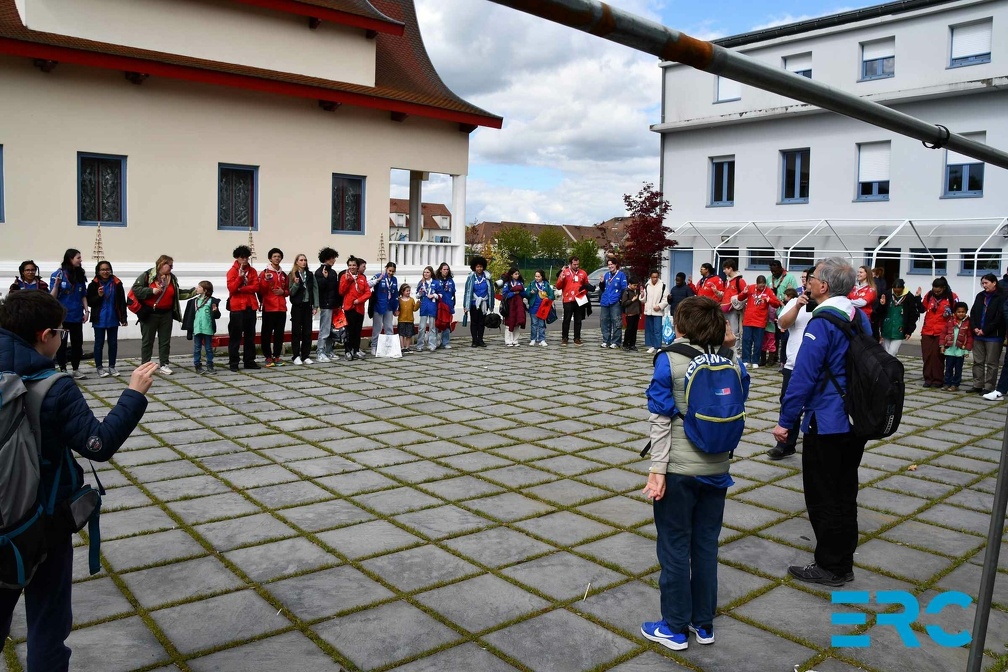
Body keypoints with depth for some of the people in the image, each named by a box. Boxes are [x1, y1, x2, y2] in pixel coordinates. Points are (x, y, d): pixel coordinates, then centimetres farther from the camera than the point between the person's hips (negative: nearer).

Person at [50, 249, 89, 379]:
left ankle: (76, 368, 18)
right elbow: (52, 297, -6)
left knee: (77, 342, 8)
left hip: (77, 316, 4)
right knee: (61, 343, 6)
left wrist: (86, 311, 6)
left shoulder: (80, 275, 5)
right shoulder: (58, 274, -7)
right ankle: (63, 369, 14)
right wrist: (56, 285, -22)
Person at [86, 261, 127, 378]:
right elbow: (90, 302, -2)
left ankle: (112, 367, 18)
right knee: (99, 343, 5)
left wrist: (123, 318, -3)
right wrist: (99, 296, -19)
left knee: (113, 343, 8)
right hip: (99, 319, -2)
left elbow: (122, 302, 0)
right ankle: (99, 367, 12)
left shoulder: (117, 283, -2)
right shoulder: (93, 285, -4)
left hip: (113, 319, 2)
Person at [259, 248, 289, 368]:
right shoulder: (265, 273, 0)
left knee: (279, 333, 6)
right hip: (269, 308, -4)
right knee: (267, 333, -2)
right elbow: (261, 290, -7)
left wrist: (283, 292, 0)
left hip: (281, 308, 4)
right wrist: (266, 280, -21)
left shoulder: (283, 275, 15)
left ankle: (277, 356, 13)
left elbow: (288, 290, 21)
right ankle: (268, 357, 5)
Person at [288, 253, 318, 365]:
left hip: (307, 305, 3)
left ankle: (305, 356, 11)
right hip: (297, 306, -3)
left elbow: (315, 290, 6)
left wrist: (315, 306, 0)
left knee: (307, 331, 4)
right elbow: (291, 292, -4)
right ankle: (296, 356, 5)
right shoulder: (292, 275, -1)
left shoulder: (310, 275, 7)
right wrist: (296, 284, -23)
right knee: (296, 331, 1)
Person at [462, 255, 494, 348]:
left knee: (482, 322, 8)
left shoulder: (487, 277, 0)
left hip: (484, 303, 2)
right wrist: (466, 305, -9)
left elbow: (490, 291, 5)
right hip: (474, 303, -2)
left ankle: (480, 340, 17)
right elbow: (467, 291, -5)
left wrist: (491, 305, 5)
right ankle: (474, 341, 10)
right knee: (474, 322, 4)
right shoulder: (471, 277, -4)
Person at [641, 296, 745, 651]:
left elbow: (661, 419, -14)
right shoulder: (732, 363, 0)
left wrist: (657, 469, -11)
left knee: (675, 546, 8)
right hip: (717, 468, 5)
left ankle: (675, 628, 20)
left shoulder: (670, 360, -12)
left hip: (678, 469, -4)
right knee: (706, 544, 16)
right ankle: (704, 624, 28)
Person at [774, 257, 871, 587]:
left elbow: (803, 376, -21)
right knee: (845, 490, 18)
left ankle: (831, 567, 11)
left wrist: (785, 420, -16)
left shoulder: (822, 322, -18)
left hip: (827, 423, -8)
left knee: (822, 496, 3)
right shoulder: (861, 318, 8)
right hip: (858, 420, 9)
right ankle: (844, 557, 28)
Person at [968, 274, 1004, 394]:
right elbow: (972, 313, 12)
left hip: (993, 336, -6)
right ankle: (977, 385, 16)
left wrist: (984, 330, -13)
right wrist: (974, 328, -3)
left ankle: (989, 387, 5)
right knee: (978, 361, 10)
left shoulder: (1001, 298, -7)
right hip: (978, 335, 6)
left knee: (991, 363, 1)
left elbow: (999, 318, -13)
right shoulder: (980, 296, 12)